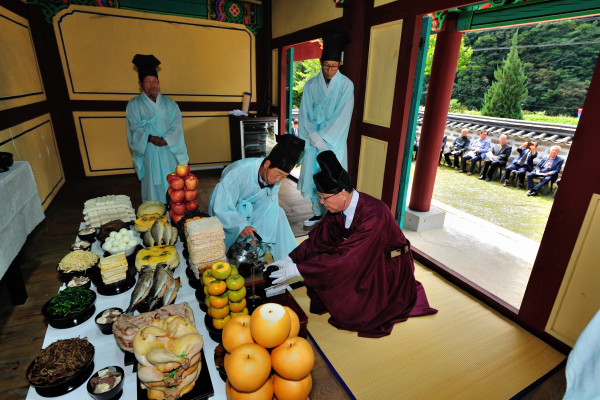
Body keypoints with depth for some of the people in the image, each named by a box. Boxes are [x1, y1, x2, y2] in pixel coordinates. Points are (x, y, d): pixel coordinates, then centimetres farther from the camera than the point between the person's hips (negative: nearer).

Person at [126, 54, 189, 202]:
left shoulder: (169, 103, 10)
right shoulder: (134, 105, 6)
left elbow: (176, 125, 0)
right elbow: (135, 129, -2)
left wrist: (166, 139, -17)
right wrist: (149, 138, -20)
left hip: (169, 151, 1)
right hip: (148, 153, -1)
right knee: (153, 185, 0)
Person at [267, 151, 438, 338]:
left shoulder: (373, 214, -36)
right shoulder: (338, 206, -13)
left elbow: (346, 256, -38)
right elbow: (319, 238, -6)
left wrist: (297, 269, -37)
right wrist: (289, 260, -17)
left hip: (390, 266, -7)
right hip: (365, 258, 7)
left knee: (352, 313, -14)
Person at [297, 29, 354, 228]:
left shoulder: (346, 85, -4)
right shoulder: (311, 84, 4)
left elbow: (342, 116, -10)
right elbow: (305, 114, 0)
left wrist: (324, 138, -15)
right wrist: (313, 135, -13)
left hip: (334, 142, -3)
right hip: (313, 139, 3)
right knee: (313, 176, 7)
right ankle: (318, 213, 22)